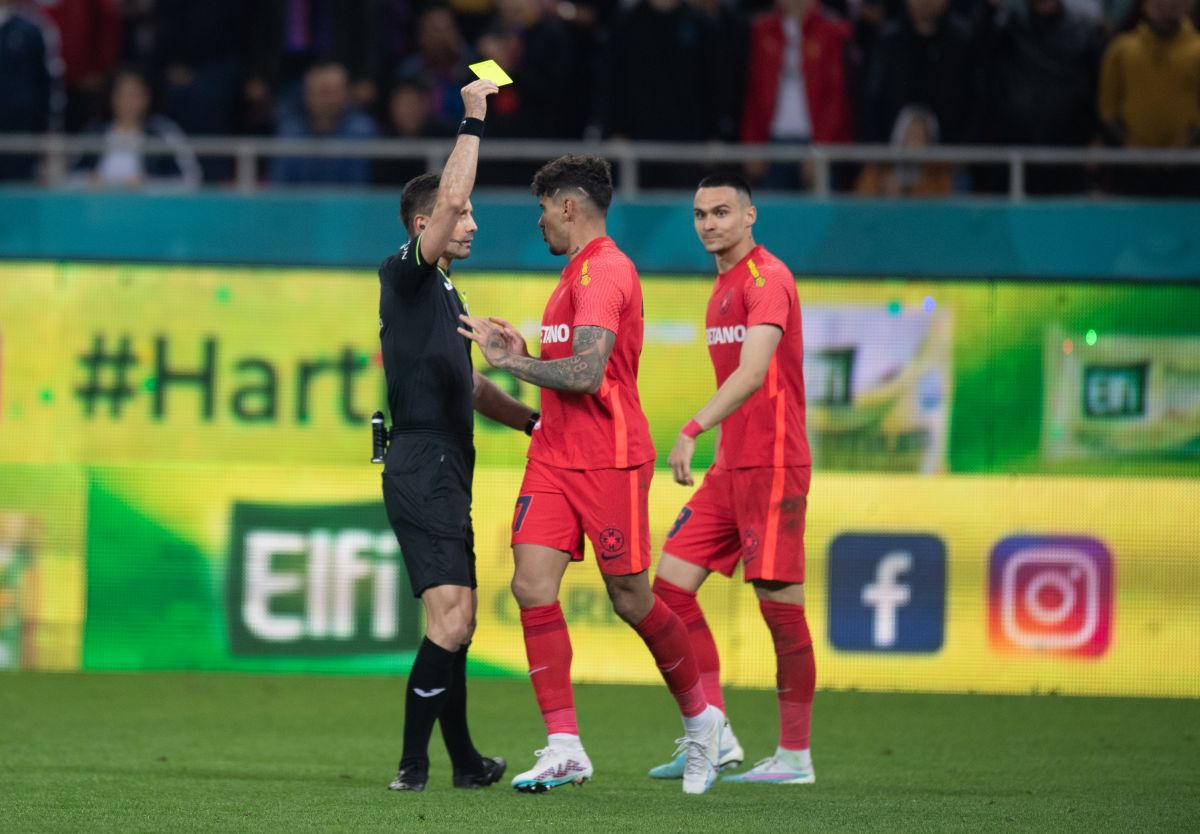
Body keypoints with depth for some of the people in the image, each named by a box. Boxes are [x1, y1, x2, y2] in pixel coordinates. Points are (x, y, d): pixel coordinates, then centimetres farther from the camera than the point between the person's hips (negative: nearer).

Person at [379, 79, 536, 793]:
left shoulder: (444, 295, 22)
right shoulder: (407, 277, -6)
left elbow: (469, 387, 31)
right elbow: (449, 197, -21)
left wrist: (535, 419, 22)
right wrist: (473, 123, -14)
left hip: (447, 472, 10)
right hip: (421, 466, -10)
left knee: (456, 621, 14)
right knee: (452, 615, -17)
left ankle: (464, 759, 21)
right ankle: (414, 762, -19)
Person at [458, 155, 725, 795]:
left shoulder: (603, 271, -14)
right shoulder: (578, 272, 18)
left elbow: (587, 374, -23)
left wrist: (507, 359, -15)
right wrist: (521, 354, 12)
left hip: (610, 460, -9)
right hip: (554, 457, 9)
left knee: (630, 599, 1)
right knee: (532, 586, -8)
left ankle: (701, 719, 24)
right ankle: (564, 747, -9)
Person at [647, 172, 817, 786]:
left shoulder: (767, 279, -12)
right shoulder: (724, 285, 17)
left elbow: (753, 372, -26)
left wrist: (694, 429, -35)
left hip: (772, 466, -10)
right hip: (730, 465, 10)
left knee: (780, 605, -6)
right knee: (671, 585, 3)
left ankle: (796, 757, 1)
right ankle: (715, 738, 6)